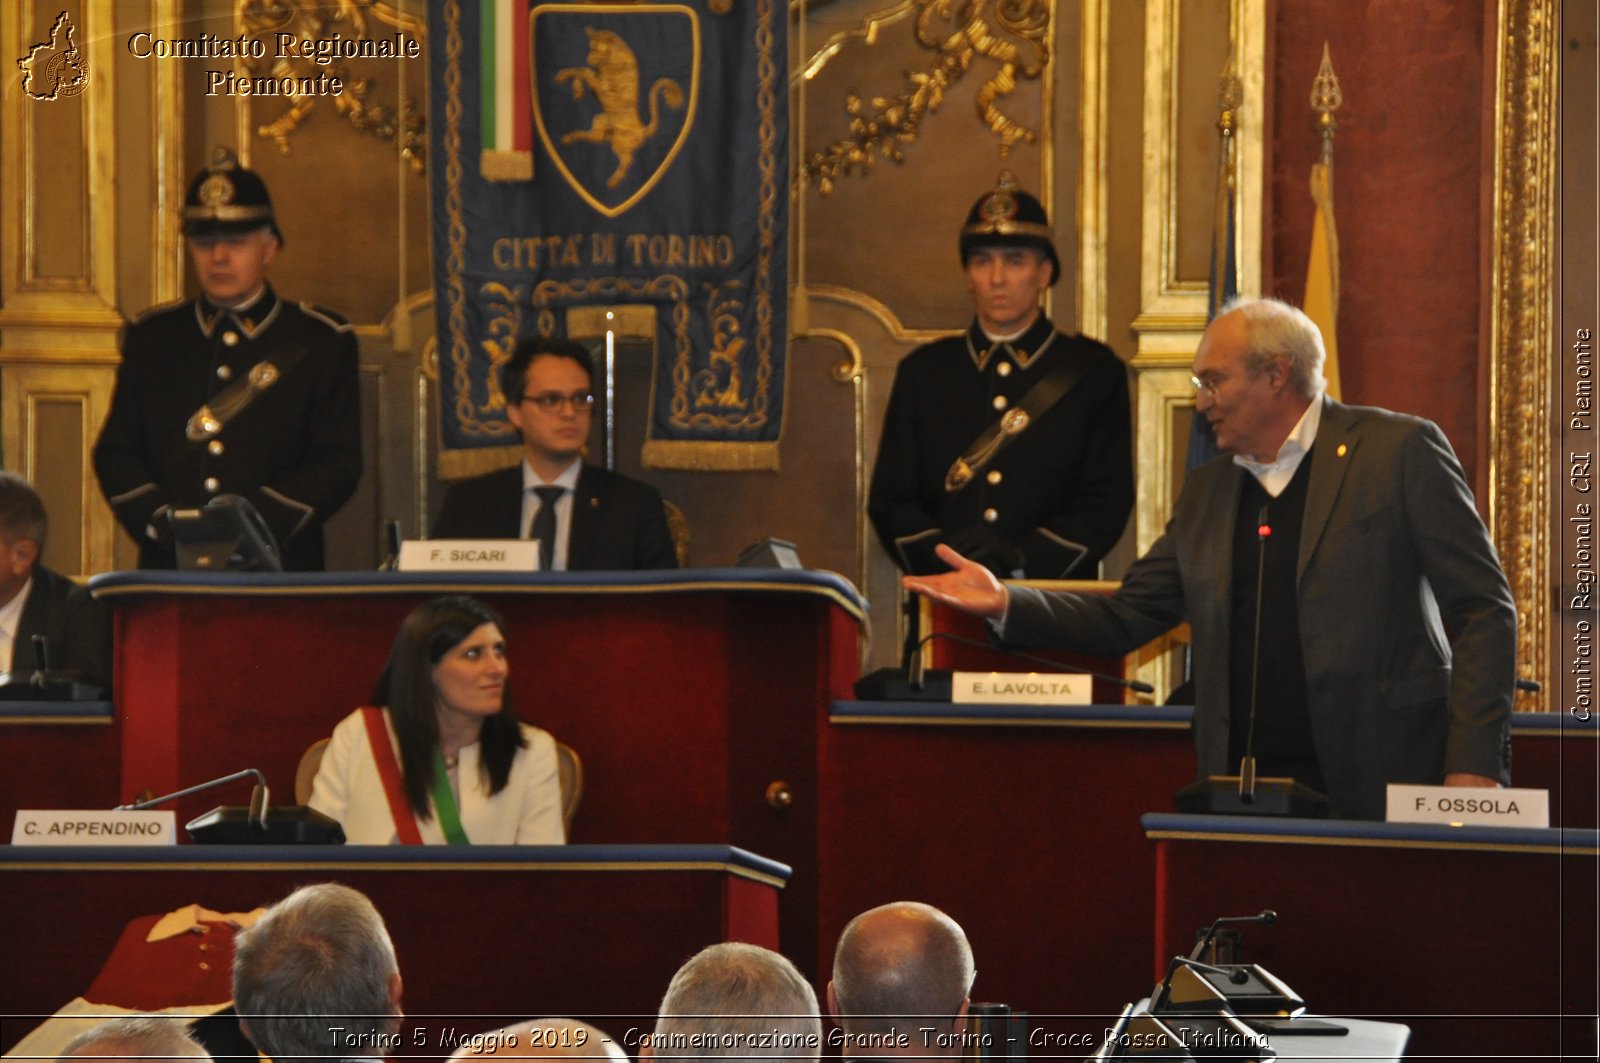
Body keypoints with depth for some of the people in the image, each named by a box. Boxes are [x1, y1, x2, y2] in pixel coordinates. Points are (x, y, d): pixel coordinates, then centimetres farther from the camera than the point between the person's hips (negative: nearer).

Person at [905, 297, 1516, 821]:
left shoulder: (1400, 452, -1)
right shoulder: (1208, 493, 18)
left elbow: (1484, 609, -4)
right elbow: (1123, 620, 19)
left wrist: (1473, 765, -12)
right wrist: (1005, 604, 4)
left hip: (1381, 789, -5)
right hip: (1246, 798, 5)